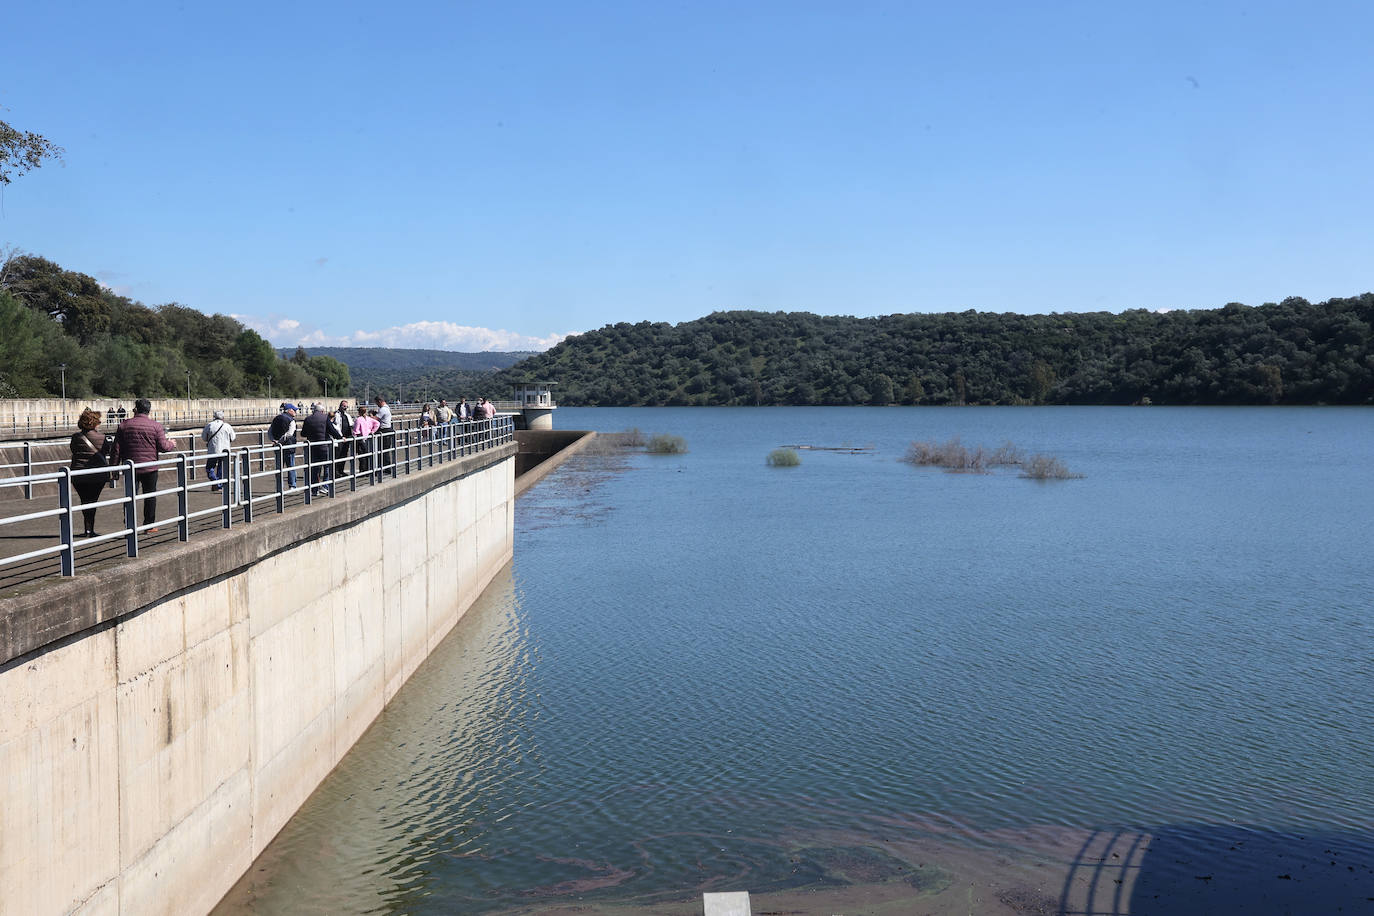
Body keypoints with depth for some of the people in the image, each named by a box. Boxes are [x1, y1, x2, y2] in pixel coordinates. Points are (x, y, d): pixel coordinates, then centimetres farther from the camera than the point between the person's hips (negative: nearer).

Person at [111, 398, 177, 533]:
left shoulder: (124, 426, 1)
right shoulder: (156, 426, -5)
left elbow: (117, 449, 1)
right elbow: (163, 446, -8)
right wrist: (172, 445, 14)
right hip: (150, 467, -1)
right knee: (150, 496, 8)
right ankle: (149, 526, 10)